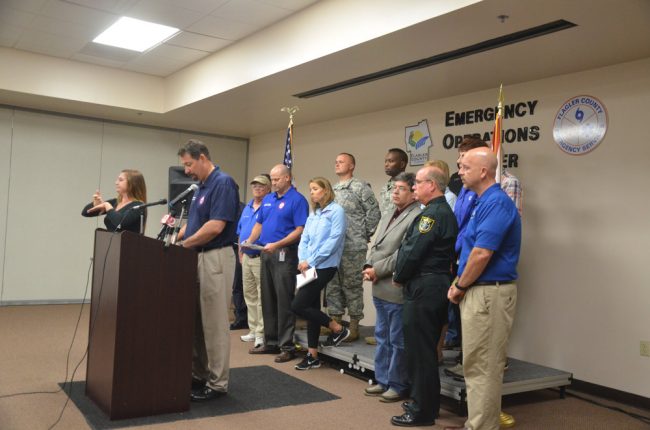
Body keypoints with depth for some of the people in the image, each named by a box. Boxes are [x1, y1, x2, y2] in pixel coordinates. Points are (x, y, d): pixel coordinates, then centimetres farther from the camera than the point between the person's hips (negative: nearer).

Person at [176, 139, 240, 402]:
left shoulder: (223, 183, -14)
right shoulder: (201, 187, 15)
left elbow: (215, 226, -22)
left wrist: (184, 244, -12)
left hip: (216, 259, -10)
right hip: (197, 259, 10)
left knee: (214, 324, -2)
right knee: (195, 321, 14)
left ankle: (217, 383, 8)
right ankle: (199, 374, 26)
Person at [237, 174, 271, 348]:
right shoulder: (247, 208, 17)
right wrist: (240, 252, 18)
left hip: (261, 257, -8)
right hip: (247, 256, 8)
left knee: (262, 297, -5)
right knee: (249, 295, 13)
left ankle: (261, 333, 0)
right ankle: (253, 330, 23)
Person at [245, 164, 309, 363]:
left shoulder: (297, 200, -8)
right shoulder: (267, 199, 16)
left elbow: (300, 230, -15)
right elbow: (259, 223, 20)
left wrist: (277, 245, -21)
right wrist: (250, 241, 2)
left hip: (284, 255, -8)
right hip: (266, 255, 8)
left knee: (284, 302, -5)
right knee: (268, 301, 11)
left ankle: (287, 346, 2)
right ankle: (270, 342, 21)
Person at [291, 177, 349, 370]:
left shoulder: (336, 210, -6)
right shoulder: (313, 215, 17)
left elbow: (334, 240, -15)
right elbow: (304, 240, 14)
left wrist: (311, 261, -15)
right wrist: (302, 261, -5)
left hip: (324, 266, -7)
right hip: (309, 267, 7)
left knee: (298, 306, -11)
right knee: (311, 309, 9)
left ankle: (338, 329, 4)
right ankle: (312, 356, 17)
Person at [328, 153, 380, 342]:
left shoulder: (360, 187, -5)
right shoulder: (333, 190, 16)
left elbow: (374, 213, -8)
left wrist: (364, 236, -5)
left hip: (352, 248, -7)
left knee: (352, 286, 0)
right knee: (333, 286, 10)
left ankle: (354, 326, 9)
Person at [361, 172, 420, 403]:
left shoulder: (416, 218, -14)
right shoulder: (387, 218, 18)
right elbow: (375, 247, 19)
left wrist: (377, 270, -14)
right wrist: (368, 267, 0)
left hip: (397, 289, -9)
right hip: (380, 288, 9)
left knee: (398, 340, 3)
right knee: (382, 337, 18)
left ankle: (398, 385, 17)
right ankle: (382, 380, 31)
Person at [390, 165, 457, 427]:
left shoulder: (432, 214, -17)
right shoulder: (444, 211, 15)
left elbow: (412, 252, -19)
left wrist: (398, 277, -4)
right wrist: (404, 276, 12)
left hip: (423, 288, -10)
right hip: (438, 285, 10)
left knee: (419, 349, -1)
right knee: (427, 349, 18)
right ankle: (426, 403, 31)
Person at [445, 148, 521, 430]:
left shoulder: (496, 203, -17)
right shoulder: (483, 202, 15)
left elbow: (482, 254, -23)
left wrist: (460, 286, -10)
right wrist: (460, 285, 9)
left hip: (489, 293, -10)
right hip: (477, 291, 10)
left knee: (483, 367, -1)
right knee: (475, 365, 17)